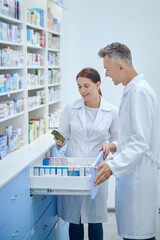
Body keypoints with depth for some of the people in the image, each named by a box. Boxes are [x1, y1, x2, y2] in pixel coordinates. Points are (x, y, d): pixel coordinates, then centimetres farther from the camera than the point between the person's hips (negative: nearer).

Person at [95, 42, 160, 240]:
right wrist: (116, 146, 20)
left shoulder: (139, 92, -18)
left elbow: (141, 142, -24)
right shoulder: (132, 89, 15)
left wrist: (114, 166, -30)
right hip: (130, 172, 10)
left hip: (138, 174, -10)